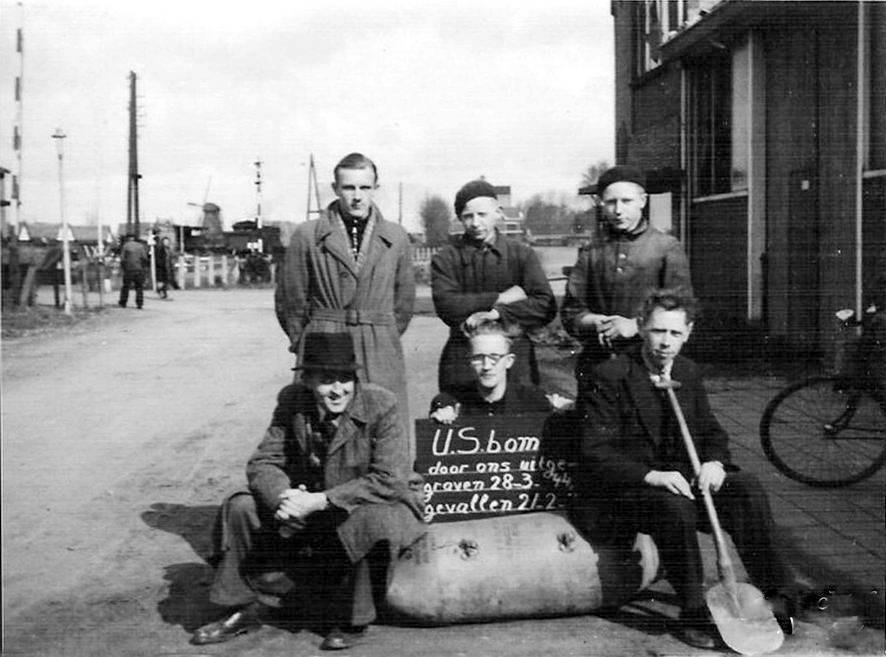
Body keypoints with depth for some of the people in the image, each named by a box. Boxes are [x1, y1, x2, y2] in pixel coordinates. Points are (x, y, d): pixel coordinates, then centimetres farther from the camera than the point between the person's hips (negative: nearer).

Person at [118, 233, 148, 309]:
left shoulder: (125, 246, -1)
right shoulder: (140, 246, 4)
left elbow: (122, 259, -4)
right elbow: (144, 257, -3)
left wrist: (123, 268, 9)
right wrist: (144, 266, 8)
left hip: (129, 269, -1)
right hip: (139, 269, 1)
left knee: (125, 286, 11)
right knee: (139, 287, 5)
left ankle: (123, 303, 17)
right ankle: (139, 304, -1)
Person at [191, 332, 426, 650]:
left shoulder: (380, 405, -20)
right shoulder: (292, 402, -6)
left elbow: (390, 480, -27)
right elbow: (262, 463, -4)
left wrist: (320, 501, -33)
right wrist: (283, 495, -29)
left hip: (373, 508, -4)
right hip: (310, 515, 5)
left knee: (365, 522, -38)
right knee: (240, 508, -9)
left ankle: (347, 621, -11)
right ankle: (244, 609, 9)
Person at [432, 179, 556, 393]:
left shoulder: (522, 255, 9)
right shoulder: (445, 259, 7)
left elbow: (546, 306, -3)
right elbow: (446, 307, -8)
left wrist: (499, 313, -15)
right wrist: (499, 298, -9)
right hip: (462, 365, 0)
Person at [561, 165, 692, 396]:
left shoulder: (667, 247, 3)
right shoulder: (591, 251, 12)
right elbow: (570, 311, 10)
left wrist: (636, 326, -14)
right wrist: (595, 322, -10)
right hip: (596, 361, 2)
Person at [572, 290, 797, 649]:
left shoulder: (687, 372, 8)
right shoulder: (609, 377, -14)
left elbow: (711, 431, 15)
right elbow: (594, 452, -19)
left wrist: (714, 462, -10)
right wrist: (652, 476, -32)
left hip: (675, 479, 6)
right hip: (616, 494, -6)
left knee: (747, 489, -15)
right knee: (674, 507, -36)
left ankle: (779, 595, -9)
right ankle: (695, 615, -22)